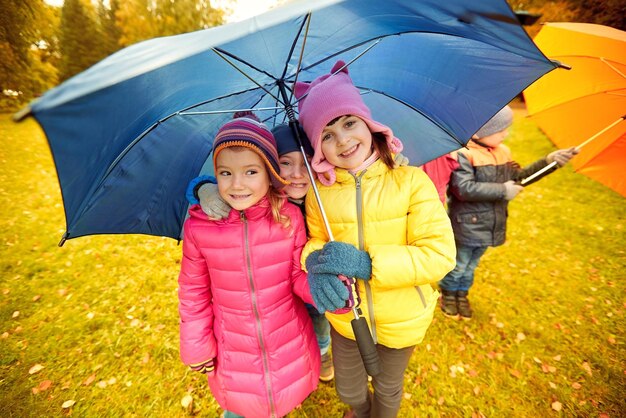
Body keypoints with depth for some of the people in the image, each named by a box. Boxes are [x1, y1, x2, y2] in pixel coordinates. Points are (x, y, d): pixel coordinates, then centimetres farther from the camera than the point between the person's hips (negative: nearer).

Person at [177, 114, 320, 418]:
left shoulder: (289, 217, -19)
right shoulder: (198, 227, -17)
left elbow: (300, 275, -10)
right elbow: (194, 292, -5)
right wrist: (196, 347, 2)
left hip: (289, 344, 1)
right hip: (233, 352, 0)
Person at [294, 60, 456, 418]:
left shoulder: (410, 181, -19)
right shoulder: (319, 191, -13)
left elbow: (440, 254, -22)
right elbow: (314, 241, -2)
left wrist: (367, 263, -33)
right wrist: (315, 261, -26)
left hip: (401, 321, -1)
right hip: (346, 317, 2)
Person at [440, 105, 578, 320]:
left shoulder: (502, 152, 8)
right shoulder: (464, 154, -20)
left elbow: (519, 176, 16)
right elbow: (464, 189, -29)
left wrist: (548, 161, 6)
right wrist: (502, 191, -21)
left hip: (489, 225, 7)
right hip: (467, 225, -7)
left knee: (471, 264, 22)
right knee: (459, 264, 10)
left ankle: (462, 294, 41)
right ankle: (448, 294, 33)